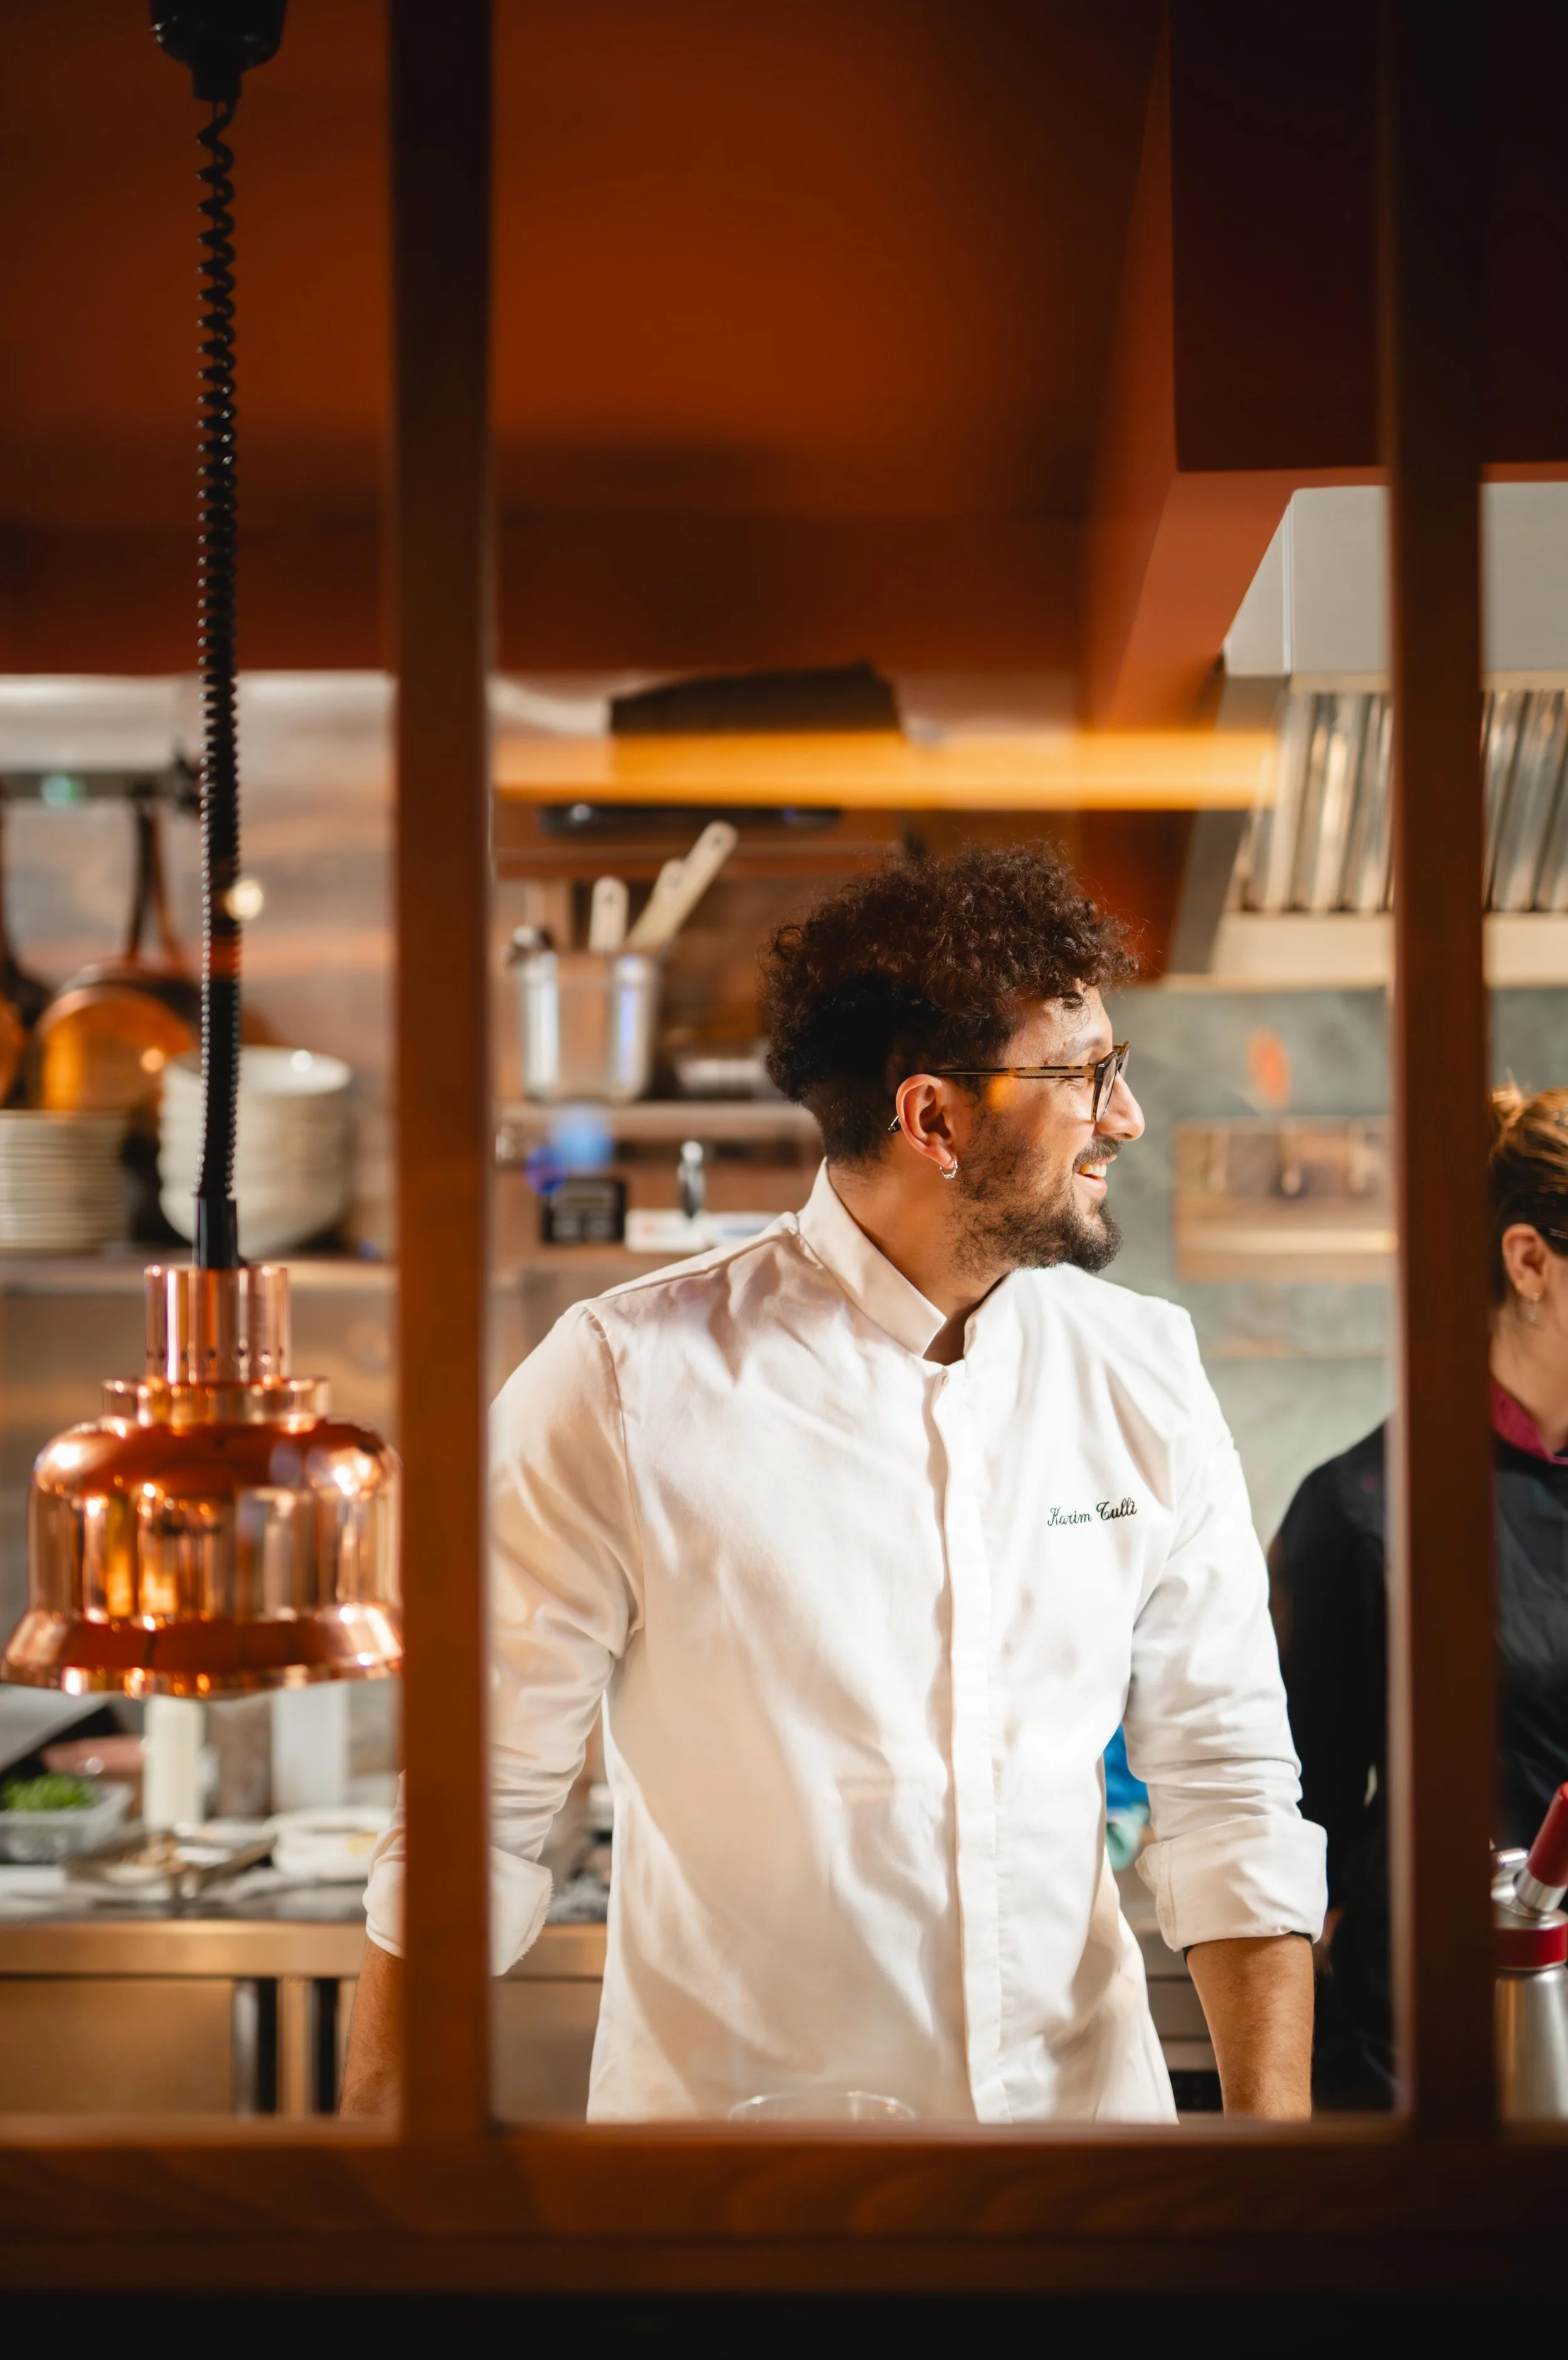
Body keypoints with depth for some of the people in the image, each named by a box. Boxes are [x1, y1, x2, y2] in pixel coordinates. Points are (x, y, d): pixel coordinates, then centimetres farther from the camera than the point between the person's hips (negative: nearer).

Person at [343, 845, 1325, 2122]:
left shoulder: (1144, 1375, 0)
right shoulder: (624, 1382, -12)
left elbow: (1228, 1788, 1)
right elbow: (480, 1809, -8)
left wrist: (1273, 2125, -9)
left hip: (1084, 2091, 4)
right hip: (728, 2105, -3)